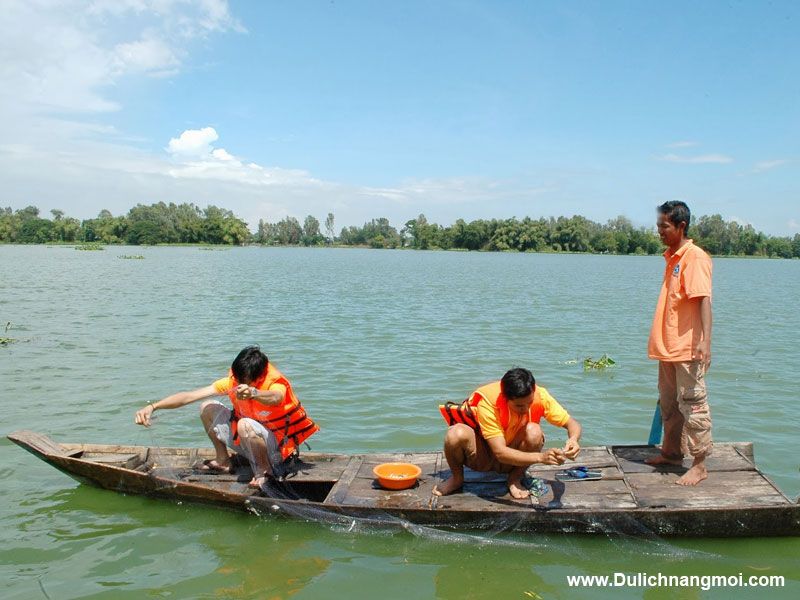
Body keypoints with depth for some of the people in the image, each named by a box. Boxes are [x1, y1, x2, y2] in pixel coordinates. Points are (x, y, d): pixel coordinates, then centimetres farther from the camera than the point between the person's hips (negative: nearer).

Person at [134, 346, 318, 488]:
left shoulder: (276, 383, -25)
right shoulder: (233, 381, -11)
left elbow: (275, 398, -52)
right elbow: (189, 396, -17)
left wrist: (253, 393, -73)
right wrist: (153, 407, -27)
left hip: (278, 448, -6)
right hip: (249, 441, 6)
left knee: (245, 425, -36)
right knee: (208, 408, 1)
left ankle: (265, 471, -13)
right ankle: (223, 461, 12)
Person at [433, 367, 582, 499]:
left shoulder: (540, 396, -22)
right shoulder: (487, 402, -32)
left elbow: (572, 423, -12)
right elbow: (500, 453, -35)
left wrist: (574, 439, -36)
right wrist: (541, 457, -47)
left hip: (513, 459, 2)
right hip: (483, 458, -2)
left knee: (534, 431, -31)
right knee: (457, 434, -35)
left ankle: (515, 479, -4)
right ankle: (457, 478, -2)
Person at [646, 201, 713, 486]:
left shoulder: (695, 256, -12)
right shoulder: (672, 257, 14)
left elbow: (704, 299, -21)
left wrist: (705, 339, -29)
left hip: (687, 349, -10)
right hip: (668, 347, 10)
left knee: (692, 404, -3)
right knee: (668, 403, 18)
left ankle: (699, 465, 5)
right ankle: (671, 452, 31)